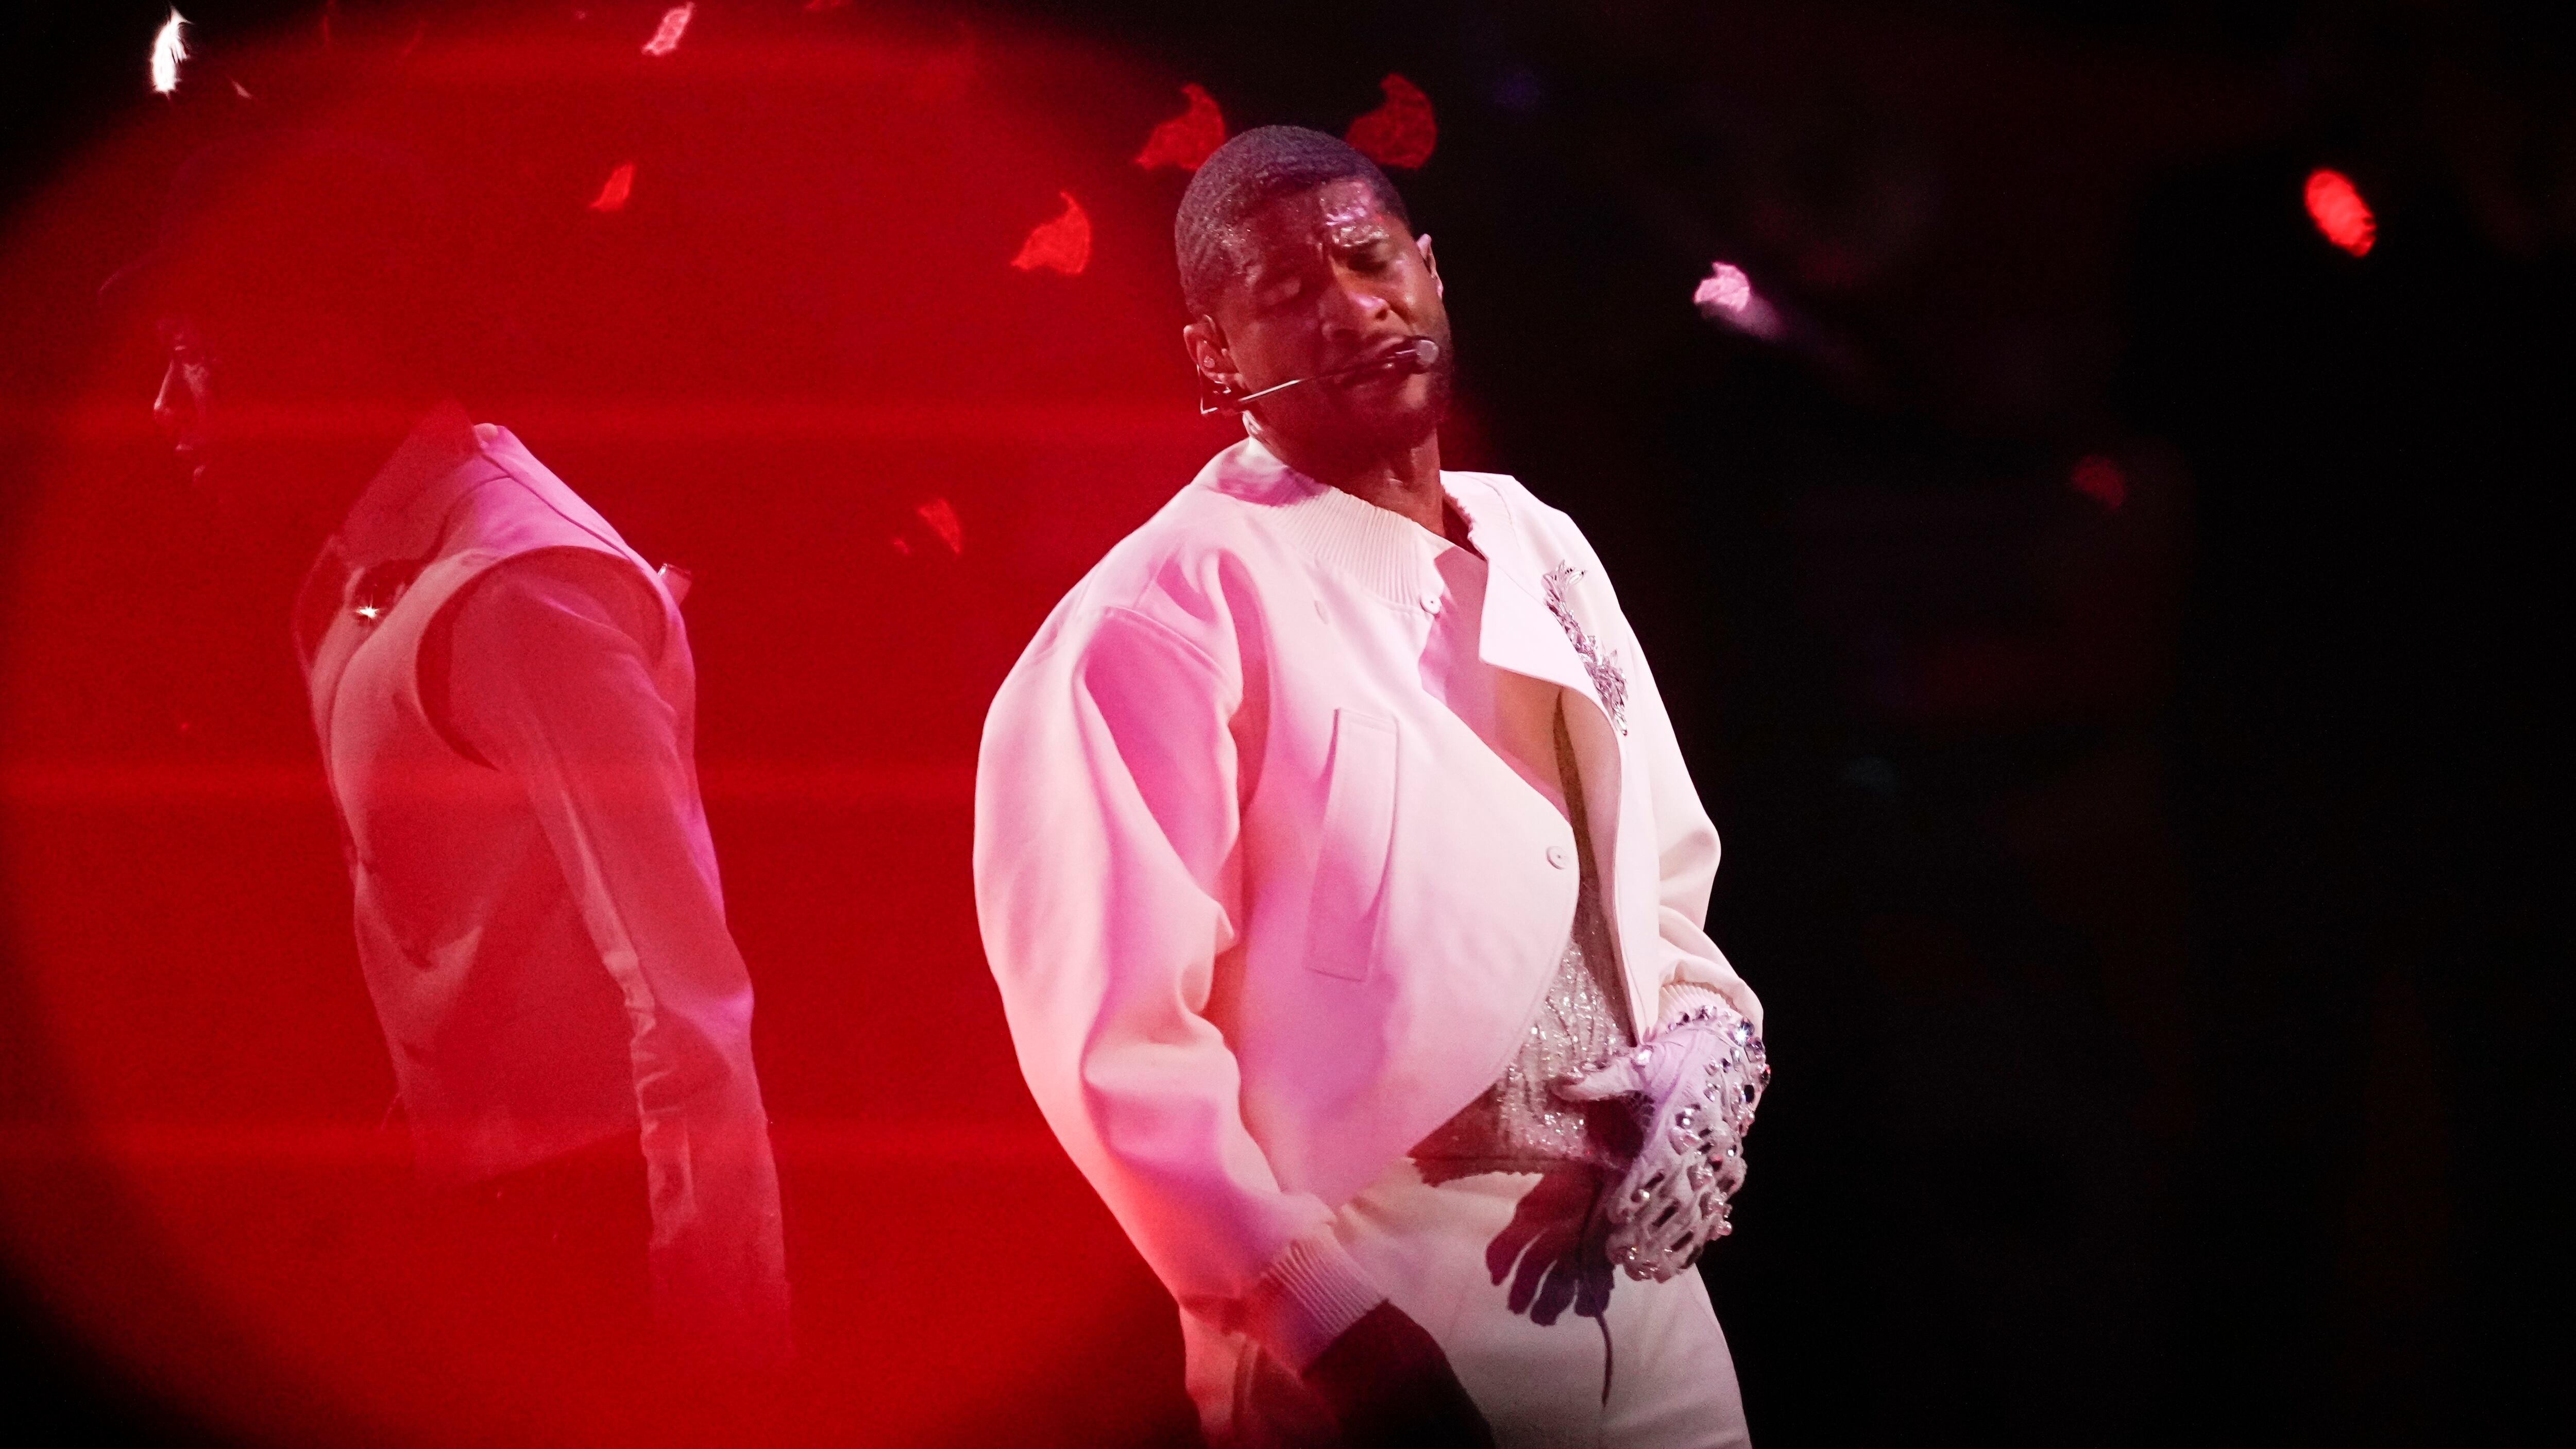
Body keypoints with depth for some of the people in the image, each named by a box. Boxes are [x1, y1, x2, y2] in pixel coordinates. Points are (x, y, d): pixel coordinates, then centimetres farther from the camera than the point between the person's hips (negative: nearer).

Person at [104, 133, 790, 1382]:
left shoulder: (514, 592, -21)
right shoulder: (363, 584, 7)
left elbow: (685, 998, -24)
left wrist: (724, 1357, -24)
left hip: (597, 1228, -9)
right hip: (490, 1222, 9)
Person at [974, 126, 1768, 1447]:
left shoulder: (1539, 549, 11)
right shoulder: (1169, 615, -12)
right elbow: (1116, 1034, -17)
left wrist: (1705, 1054, -2)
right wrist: (1313, 1319, -18)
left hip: (1635, 1272, 6)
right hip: (1383, 1328, -6)